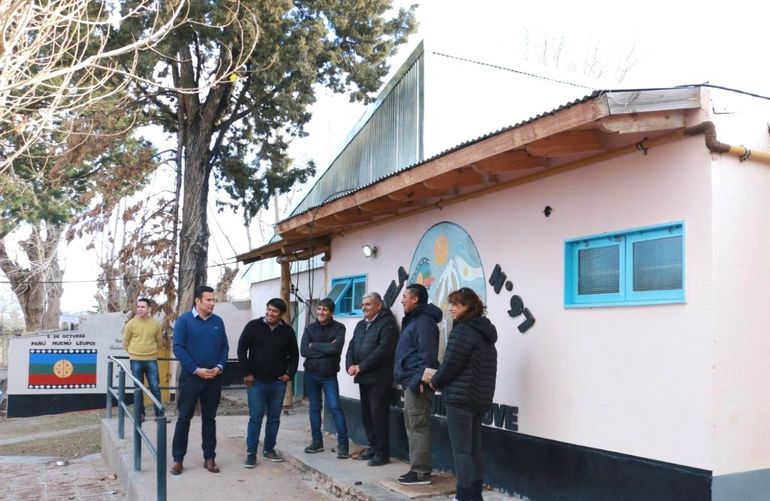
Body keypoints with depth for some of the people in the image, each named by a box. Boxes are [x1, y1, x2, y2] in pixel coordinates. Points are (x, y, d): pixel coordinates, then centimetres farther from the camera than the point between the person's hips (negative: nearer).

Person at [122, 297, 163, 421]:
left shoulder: (156, 324, 1)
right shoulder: (131, 323, -3)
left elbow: (159, 342, 13)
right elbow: (126, 342, 7)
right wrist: (134, 352, 10)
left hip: (151, 360, 1)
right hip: (135, 361, -1)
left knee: (155, 387, 0)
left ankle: (158, 414, 7)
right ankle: (140, 414, 16)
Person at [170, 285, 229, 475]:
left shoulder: (218, 321, 7)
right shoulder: (184, 320, -5)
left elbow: (225, 347, 9)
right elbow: (178, 348, -10)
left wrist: (219, 367, -7)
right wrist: (196, 370, -15)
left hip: (214, 379, 4)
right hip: (191, 377, -3)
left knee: (209, 418, 10)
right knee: (184, 418, 1)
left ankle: (209, 458, 17)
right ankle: (178, 459, 10)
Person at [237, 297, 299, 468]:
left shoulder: (287, 331, 2)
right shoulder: (253, 326, -5)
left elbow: (294, 355, 12)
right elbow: (241, 350, -4)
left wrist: (290, 373, 1)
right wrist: (246, 373, -8)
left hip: (278, 383, 3)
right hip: (256, 382, -3)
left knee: (274, 418, 10)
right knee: (255, 418, -1)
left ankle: (269, 449, 23)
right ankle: (251, 453, 6)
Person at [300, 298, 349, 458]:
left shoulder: (338, 328, -5)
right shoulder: (310, 328, 3)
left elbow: (336, 348, -22)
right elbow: (303, 351, -9)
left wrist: (314, 346, -12)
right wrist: (326, 348, -15)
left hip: (329, 376, -3)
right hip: (311, 374, 4)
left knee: (335, 408, -7)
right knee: (314, 408, 11)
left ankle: (343, 444, -2)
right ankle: (317, 442, 23)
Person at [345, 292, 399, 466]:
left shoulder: (387, 323, -9)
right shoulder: (361, 325, 18)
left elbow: (382, 350, -18)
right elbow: (352, 346, 15)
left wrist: (361, 367, -16)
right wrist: (350, 365, -4)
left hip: (379, 379, -8)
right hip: (363, 378, 8)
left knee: (378, 415, -6)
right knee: (366, 414, 13)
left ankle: (382, 453, 3)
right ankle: (373, 447, 25)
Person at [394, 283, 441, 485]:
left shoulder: (424, 321, -14)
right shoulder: (413, 320, 19)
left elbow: (428, 355, -22)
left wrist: (418, 380, -24)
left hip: (418, 384, -11)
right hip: (411, 382, 11)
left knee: (418, 427, -7)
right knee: (412, 426, 15)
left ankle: (421, 472, -1)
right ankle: (417, 468, 23)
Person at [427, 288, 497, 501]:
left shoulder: (463, 330, -14)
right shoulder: (485, 331, 15)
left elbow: (451, 363, -17)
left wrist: (435, 381, 2)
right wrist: (439, 378, 14)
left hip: (460, 398, -9)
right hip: (481, 399, 9)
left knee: (461, 451, -4)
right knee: (475, 450, 14)